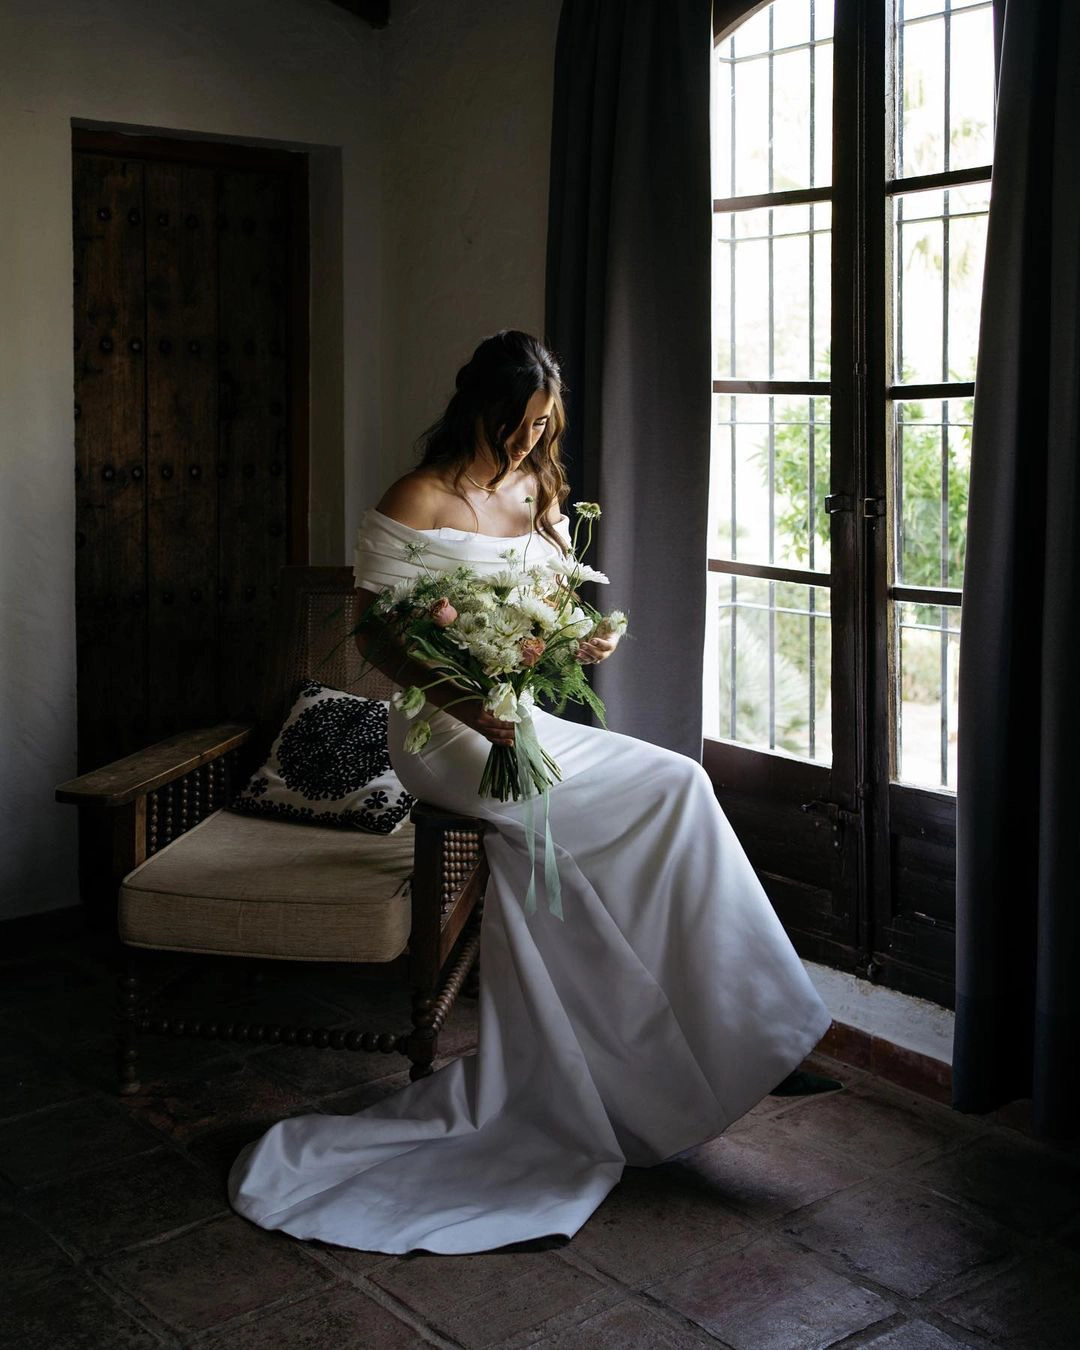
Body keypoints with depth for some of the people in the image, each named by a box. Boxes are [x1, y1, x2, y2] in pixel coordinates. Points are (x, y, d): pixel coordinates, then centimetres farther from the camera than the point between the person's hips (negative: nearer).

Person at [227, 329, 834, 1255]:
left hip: (527, 721, 7)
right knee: (671, 788, -21)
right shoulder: (415, 506, -8)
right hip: (447, 734, -7)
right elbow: (375, 636, -9)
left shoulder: (540, 497, 14)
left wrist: (585, 642, -3)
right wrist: (461, 700, -23)